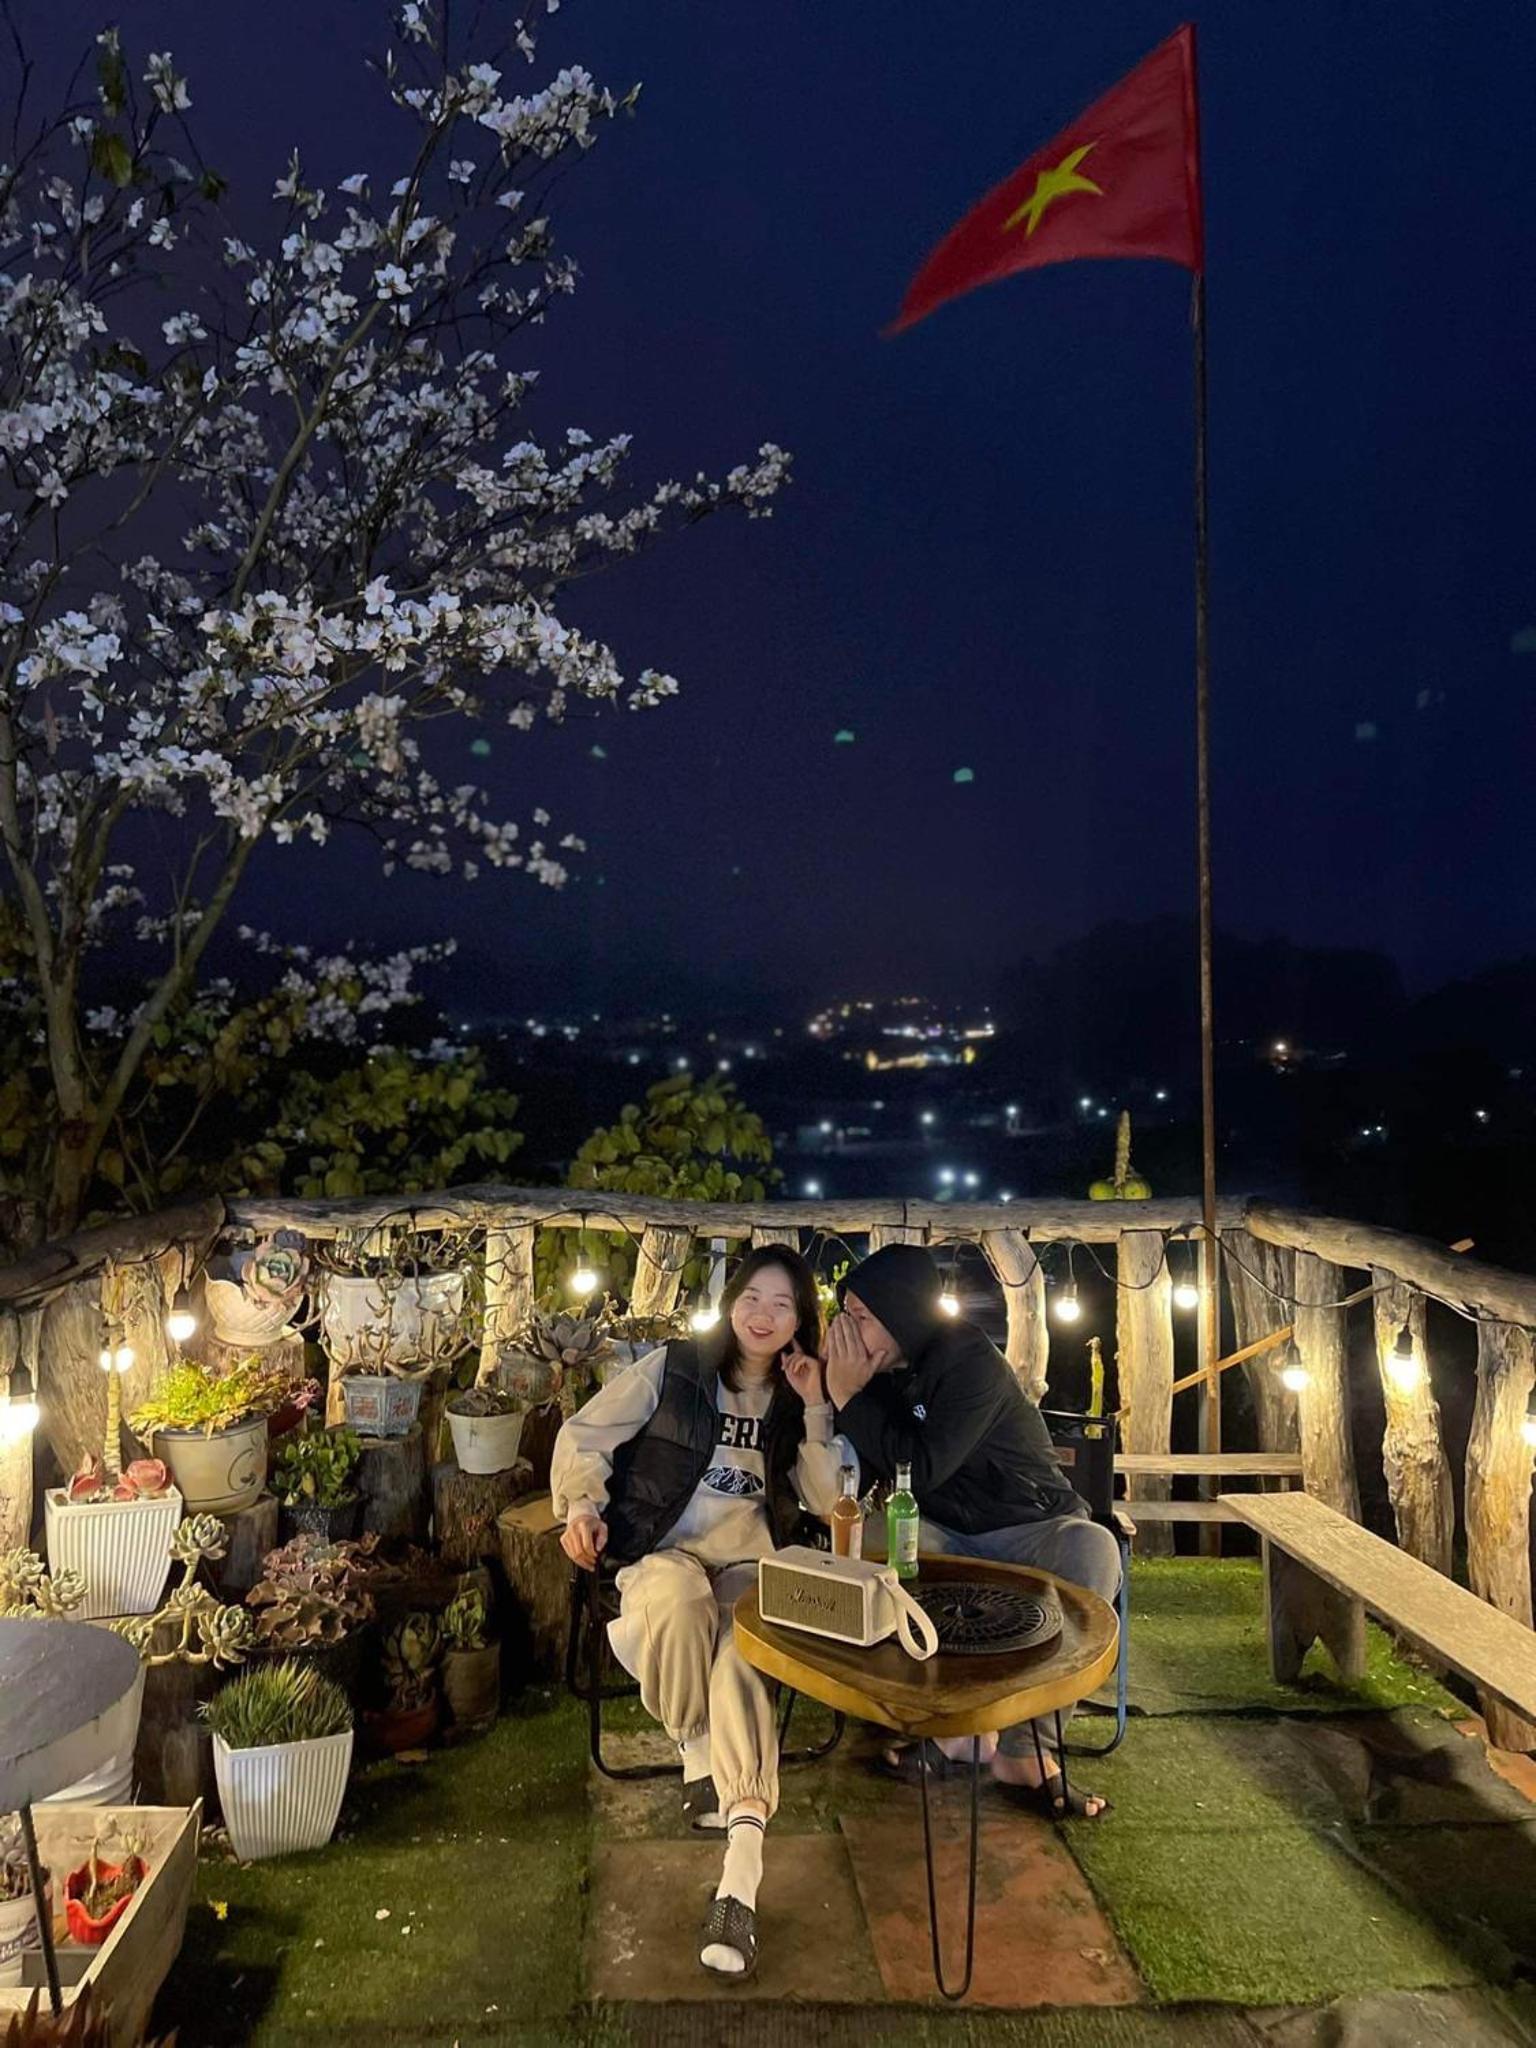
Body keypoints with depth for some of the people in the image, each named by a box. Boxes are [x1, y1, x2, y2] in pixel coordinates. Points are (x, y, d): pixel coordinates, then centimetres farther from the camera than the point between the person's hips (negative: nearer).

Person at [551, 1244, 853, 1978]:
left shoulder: (794, 1398, 10)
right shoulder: (673, 1368, 1)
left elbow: (826, 1499, 3)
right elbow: (584, 1435, 2)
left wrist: (815, 1409, -7)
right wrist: (583, 1505, -16)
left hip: (750, 1558, 1)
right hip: (663, 1550, -1)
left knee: (741, 1657, -32)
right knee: (677, 1601, -39)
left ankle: (741, 1877, -40)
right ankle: (697, 1754, -12)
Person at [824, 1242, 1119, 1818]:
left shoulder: (970, 1359, -20)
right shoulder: (885, 1370, 0)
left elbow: (921, 1468, -28)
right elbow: (866, 1473, -2)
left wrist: (848, 1397, -24)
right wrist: (829, 1396, -16)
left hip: (1028, 1527, -5)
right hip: (947, 1536, 5)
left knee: (1092, 1549, -36)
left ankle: (1024, 1751, -28)